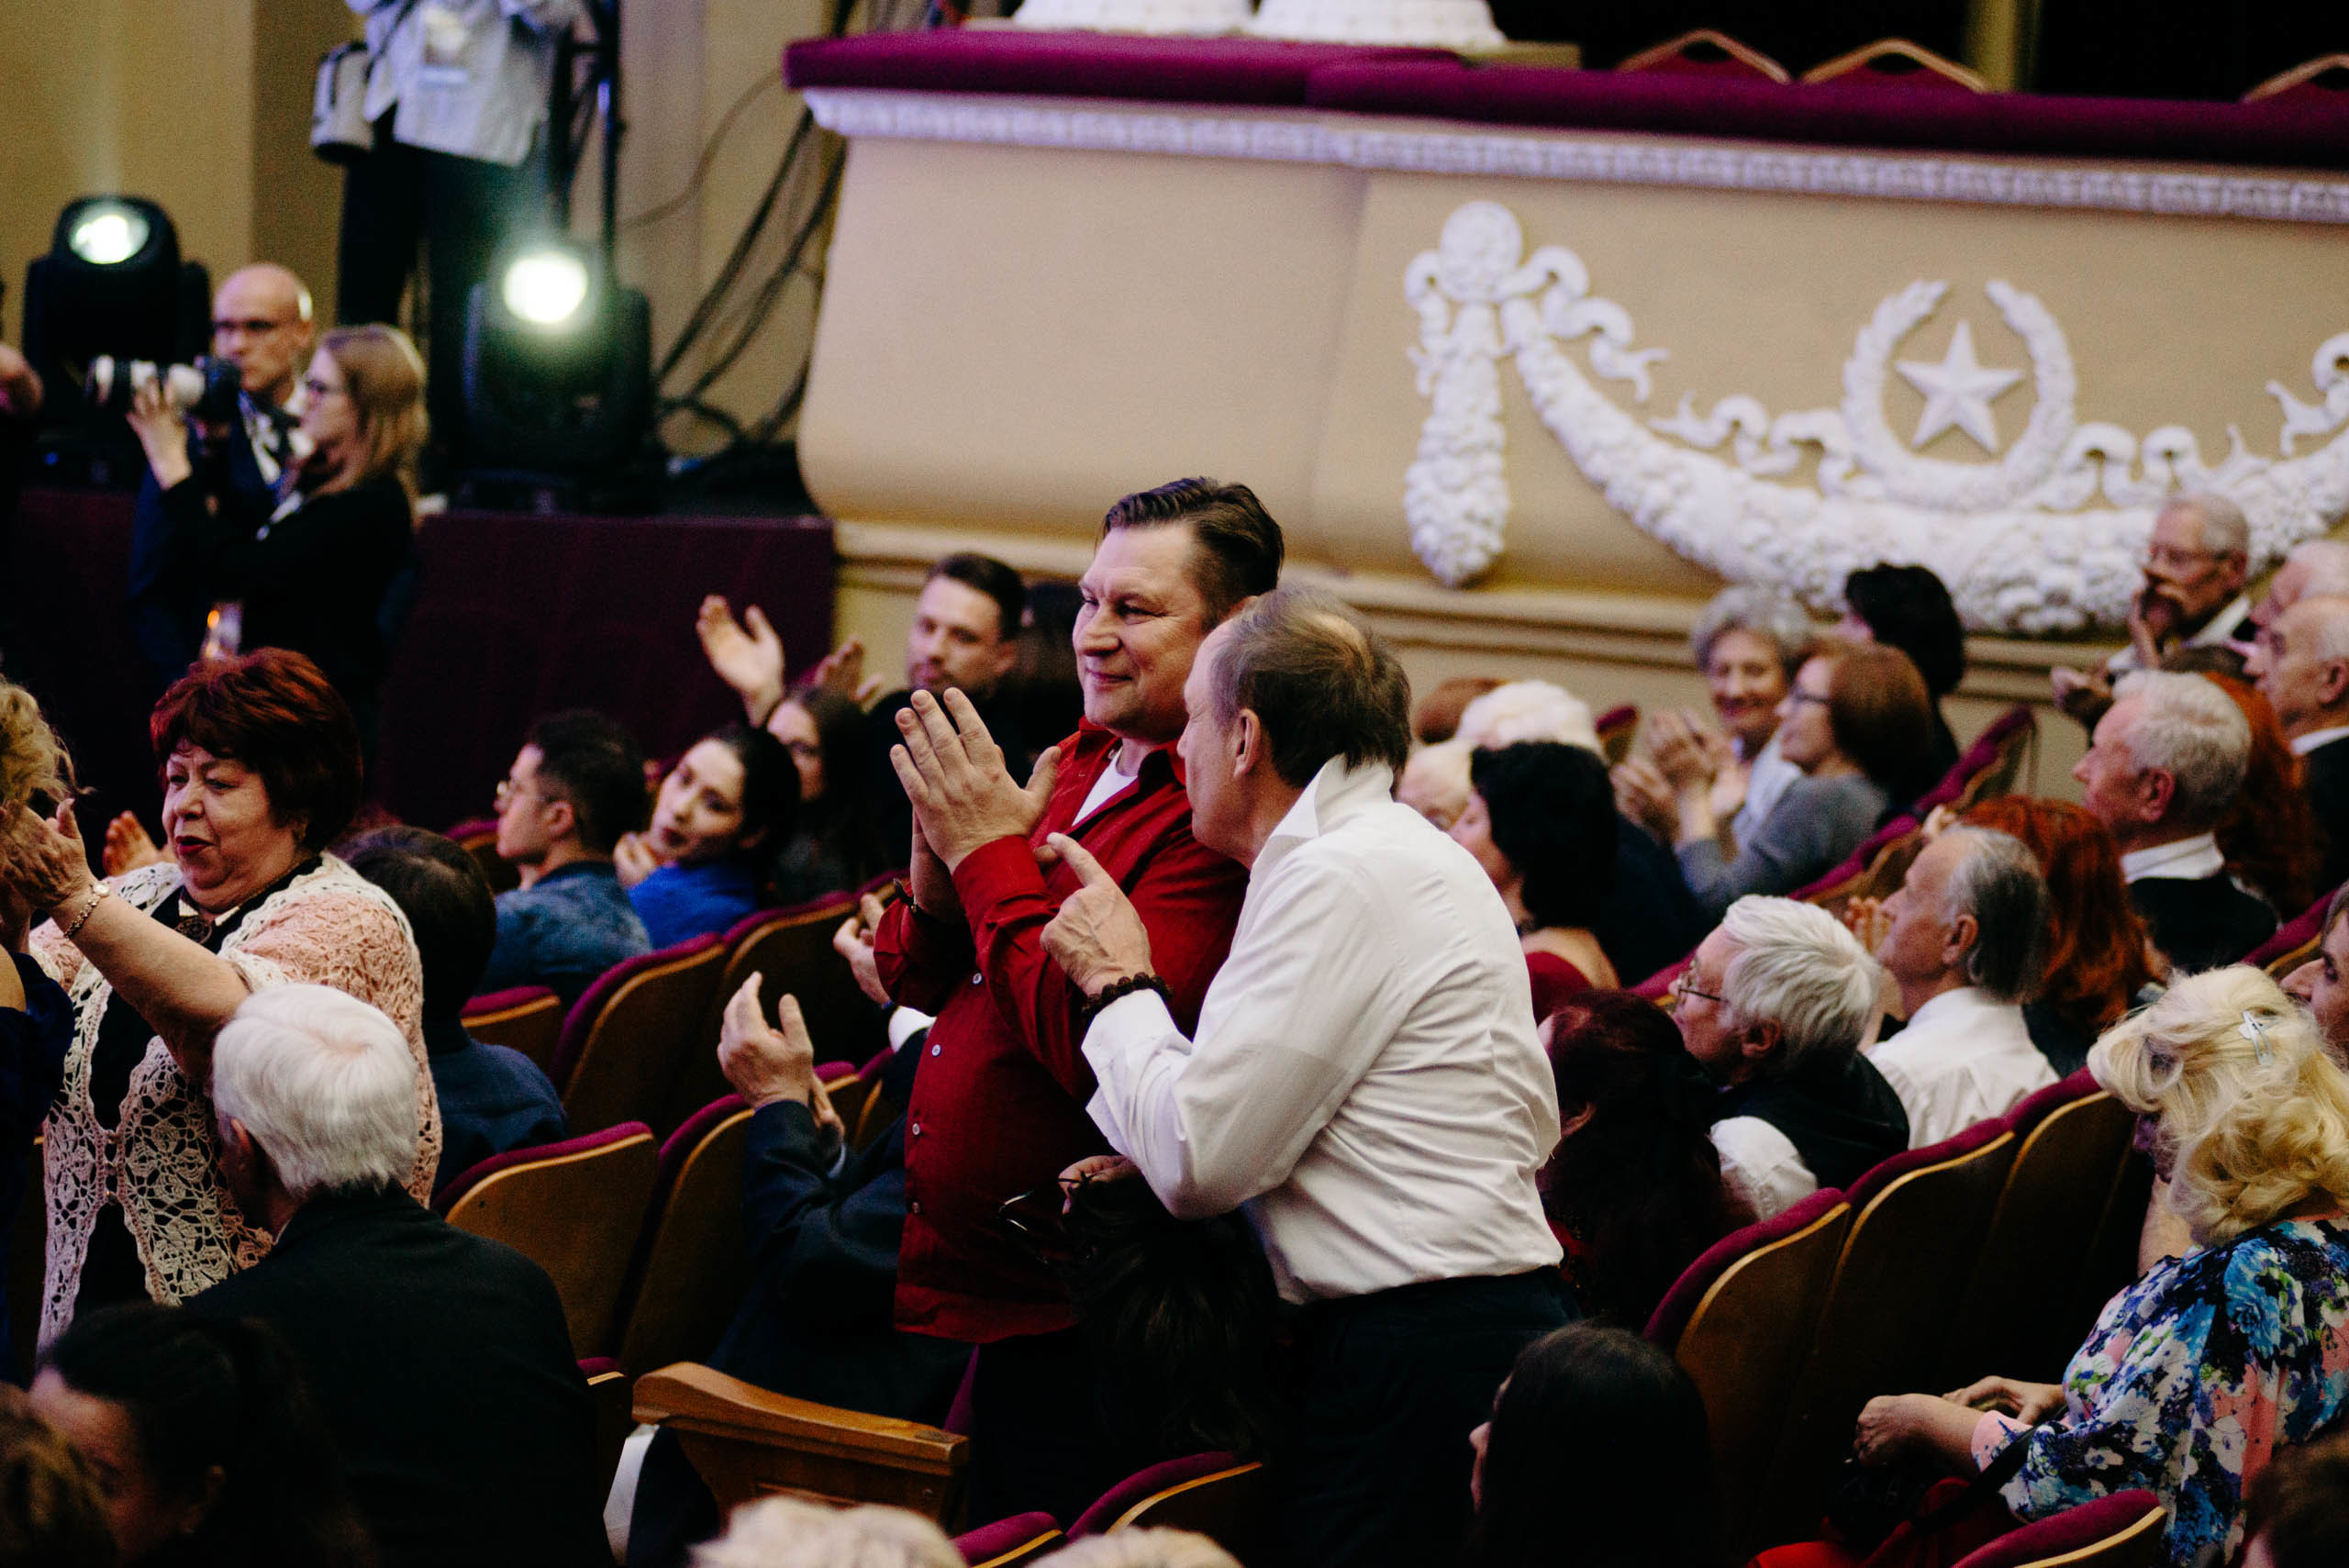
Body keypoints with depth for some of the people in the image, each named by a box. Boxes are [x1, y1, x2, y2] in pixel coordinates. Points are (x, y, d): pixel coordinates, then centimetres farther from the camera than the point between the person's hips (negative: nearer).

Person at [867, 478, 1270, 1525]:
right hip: (953, 1281, 8)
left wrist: (993, 855, -17)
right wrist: (936, 880, -6)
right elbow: (918, 983, 16)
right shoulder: (1083, 761, 10)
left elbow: (1092, 1049, -27)